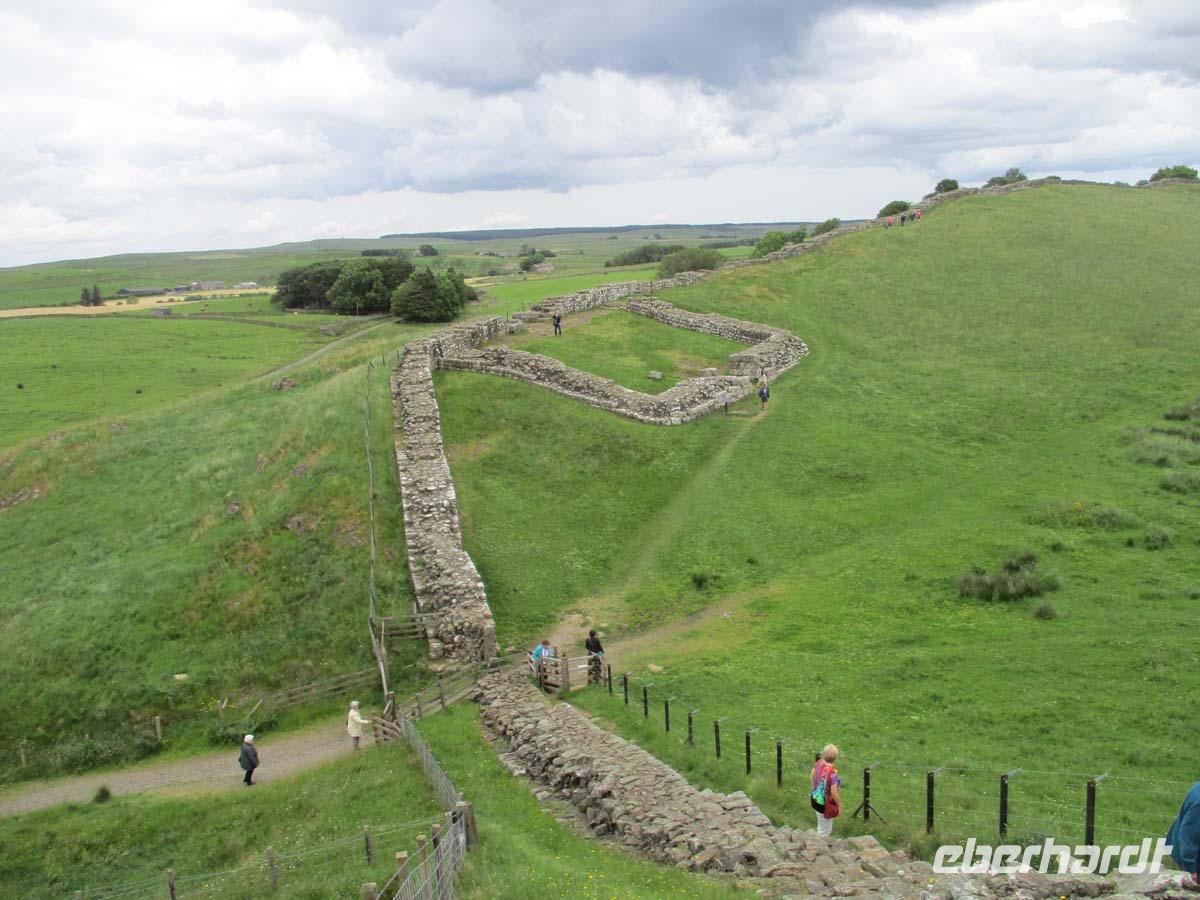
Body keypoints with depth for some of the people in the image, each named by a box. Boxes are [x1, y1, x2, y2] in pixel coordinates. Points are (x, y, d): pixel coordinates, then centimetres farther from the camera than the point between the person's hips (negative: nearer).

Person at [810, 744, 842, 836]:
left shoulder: (819, 763, -14)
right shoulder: (833, 772, -35)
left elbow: (812, 776, 4)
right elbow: (834, 792, -28)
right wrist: (839, 806, -12)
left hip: (816, 799, 7)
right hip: (825, 804, -7)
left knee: (821, 824, 32)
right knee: (824, 830, 16)